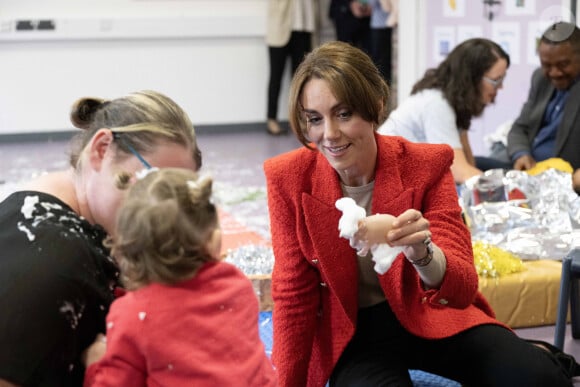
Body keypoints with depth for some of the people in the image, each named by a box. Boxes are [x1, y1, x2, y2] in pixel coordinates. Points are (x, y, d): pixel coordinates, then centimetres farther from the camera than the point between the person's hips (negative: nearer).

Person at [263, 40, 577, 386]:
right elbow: (294, 294, -4)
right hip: (350, 332, 0)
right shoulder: (290, 178, -14)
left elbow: (463, 290, -20)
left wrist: (422, 253, -42)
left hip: (430, 316, 1)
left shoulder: (426, 166, -15)